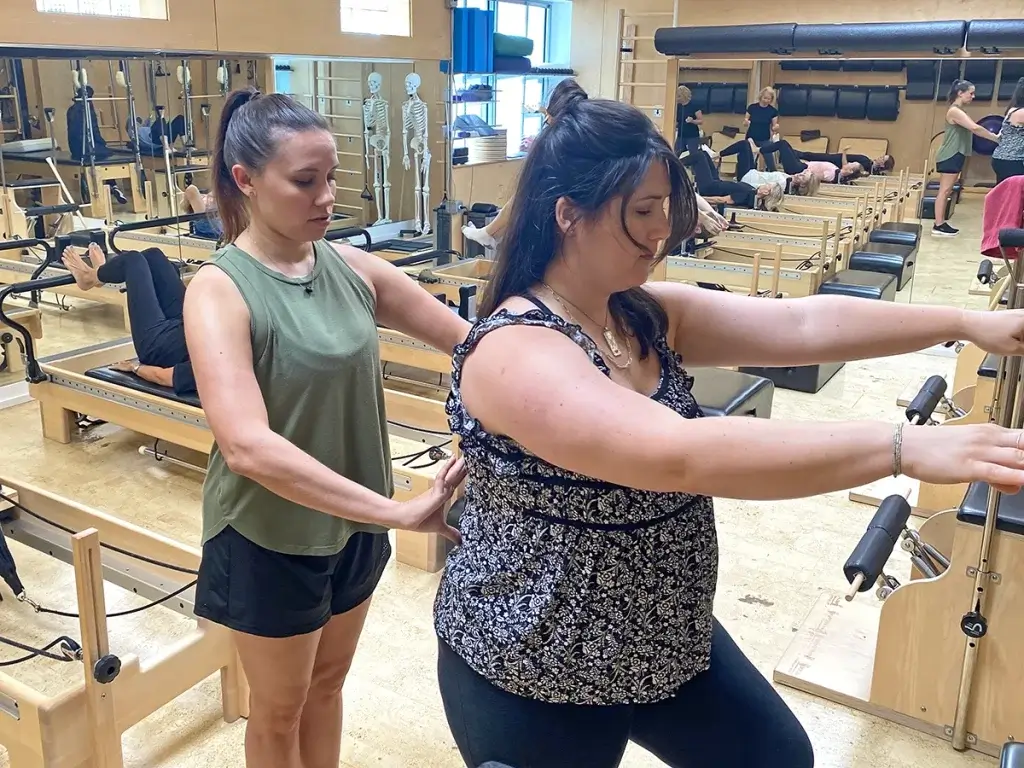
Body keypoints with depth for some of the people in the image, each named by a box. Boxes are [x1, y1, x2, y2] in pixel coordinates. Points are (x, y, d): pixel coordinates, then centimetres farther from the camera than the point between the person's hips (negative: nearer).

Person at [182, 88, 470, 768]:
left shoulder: (352, 267, -5)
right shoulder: (220, 290, -21)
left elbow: (467, 338, -2)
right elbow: (247, 446, -34)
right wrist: (398, 511, -37)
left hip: (353, 524, 5)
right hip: (271, 537, -5)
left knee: (328, 684, 26)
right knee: (281, 708, 18)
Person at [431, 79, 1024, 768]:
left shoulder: (650, 316, -3)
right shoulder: (514, 349, -28)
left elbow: (802, 325, -6)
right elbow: (678, 454, -40)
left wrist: (968, 323, -14)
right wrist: (907, 447, -41)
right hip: (535, 670, -7)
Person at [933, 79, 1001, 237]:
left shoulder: (959, 111, 18)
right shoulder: (954, 111, -16)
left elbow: (972, 129, 12)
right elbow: (975, 128, -23)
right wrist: (997, 139, -18)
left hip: (955, 155, 10)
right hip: (950, 156, -10)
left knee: (946, 191, 10)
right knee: (944, 190, -9)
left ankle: (941, 223, 12)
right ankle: (938, 226, -8)